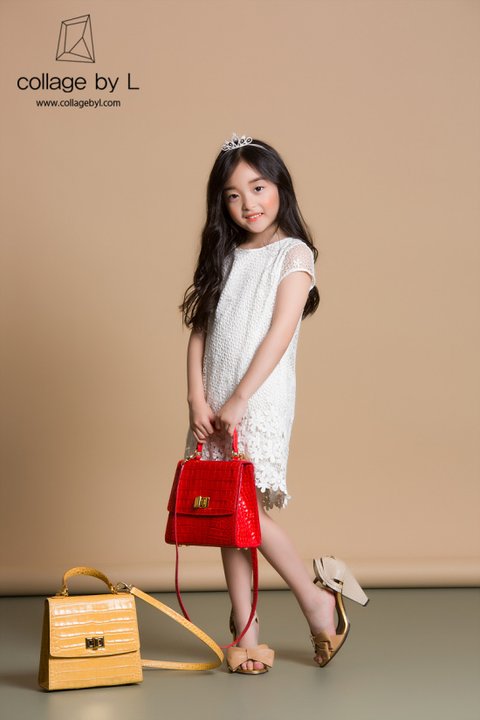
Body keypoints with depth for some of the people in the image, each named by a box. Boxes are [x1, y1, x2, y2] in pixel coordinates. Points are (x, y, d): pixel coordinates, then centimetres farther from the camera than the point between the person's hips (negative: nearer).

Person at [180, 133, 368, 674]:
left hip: (262, 400, -5)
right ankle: (244, 630, 12)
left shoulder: (294, 254, -1)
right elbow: (199, 332, 8)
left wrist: (238, 400, -14)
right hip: (215, 406, 5)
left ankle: (317, 598, 8)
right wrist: (197, 400, -4)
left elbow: (278, 335, -10)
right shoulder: (224, 259, 14)